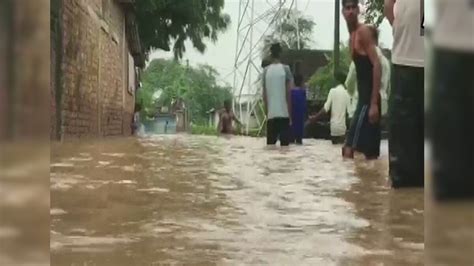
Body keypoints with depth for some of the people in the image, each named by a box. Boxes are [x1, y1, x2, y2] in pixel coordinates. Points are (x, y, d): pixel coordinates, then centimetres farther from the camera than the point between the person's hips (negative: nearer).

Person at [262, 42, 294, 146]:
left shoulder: (265, 71, 4)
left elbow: (264, 95, 7)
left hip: (271, 114, 3)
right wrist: (291, 114, 0)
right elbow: (288, 94, -5)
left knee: (270, 144, 6)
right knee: (285, 143, 0)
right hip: (284, 113, -3)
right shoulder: (286, 69, -3)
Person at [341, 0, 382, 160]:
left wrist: (374, 103, -22)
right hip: (363, 97, 10)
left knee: (349, 151, -12)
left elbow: (377, 66, -17)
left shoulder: (364, 31, -10)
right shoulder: (353, 35, 18)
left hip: (369, 99, -10)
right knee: (370, 154, 10)